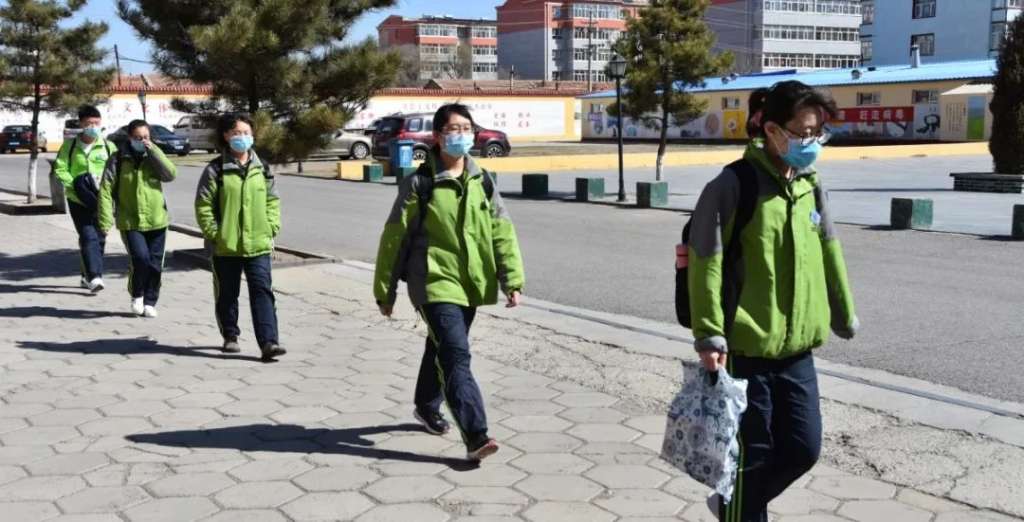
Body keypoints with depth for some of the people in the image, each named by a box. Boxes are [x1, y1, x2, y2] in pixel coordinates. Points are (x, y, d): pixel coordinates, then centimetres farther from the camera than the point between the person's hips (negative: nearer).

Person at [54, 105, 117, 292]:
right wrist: (75, 184, -16)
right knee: (88, 237, -14)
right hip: (78, 200, -2)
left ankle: (87, 276, 24)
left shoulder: (109, 147, 5)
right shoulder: (70, 146, 3)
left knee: (99, 239, 8)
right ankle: (94, 277, -21)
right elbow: (60, 169, -1)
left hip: (101, 200, 2)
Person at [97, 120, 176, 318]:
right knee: (140, 259, -17)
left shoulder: (154, 157, 6)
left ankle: (150, 302, 22)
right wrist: (106, 220, -11)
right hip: (130, 222, -3)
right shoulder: (118, 159, -2)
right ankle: (136, 295, 9)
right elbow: (106, 190, -4)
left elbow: (170, 174, -13)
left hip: (156, 221, 3)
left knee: (155, 264, 5)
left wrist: (153, 151, -15)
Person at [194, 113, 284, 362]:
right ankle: (230, 336, 30)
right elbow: (203, 205, -4)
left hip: (258, 245, 2)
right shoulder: (215, 170, -4)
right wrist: (214, 233, -9)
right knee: (227, 295, 12)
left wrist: (271, 228, 2)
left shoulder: (262, 169, 7)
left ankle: (268, 342, -11)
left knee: (262, 292, -7)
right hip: (225, 247, -2)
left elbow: (272, 201, 13)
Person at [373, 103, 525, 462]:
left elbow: (502, 231, 6)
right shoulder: (419, 183, -8)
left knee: (443, 349, 22)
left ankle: (427, 407, 45)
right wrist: (385, 290, -2)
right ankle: (475, 435, -21)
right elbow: (394, 238, -4)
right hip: (434, 283, -6)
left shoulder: (482, 181, 6)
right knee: (456, 355, -17)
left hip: (471, 283, 6)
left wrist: (512, 279, -2)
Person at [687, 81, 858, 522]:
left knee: (803, 447, 12)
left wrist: (843, 316, 25)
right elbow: (705, 262, -15)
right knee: (752, 454, 4)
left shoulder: (811, 186, 7)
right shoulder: (735, 184, -14)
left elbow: (828, 253, 18)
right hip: (745, 348, -7)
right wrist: (710, 336, -18)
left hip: (797, 347, 7)